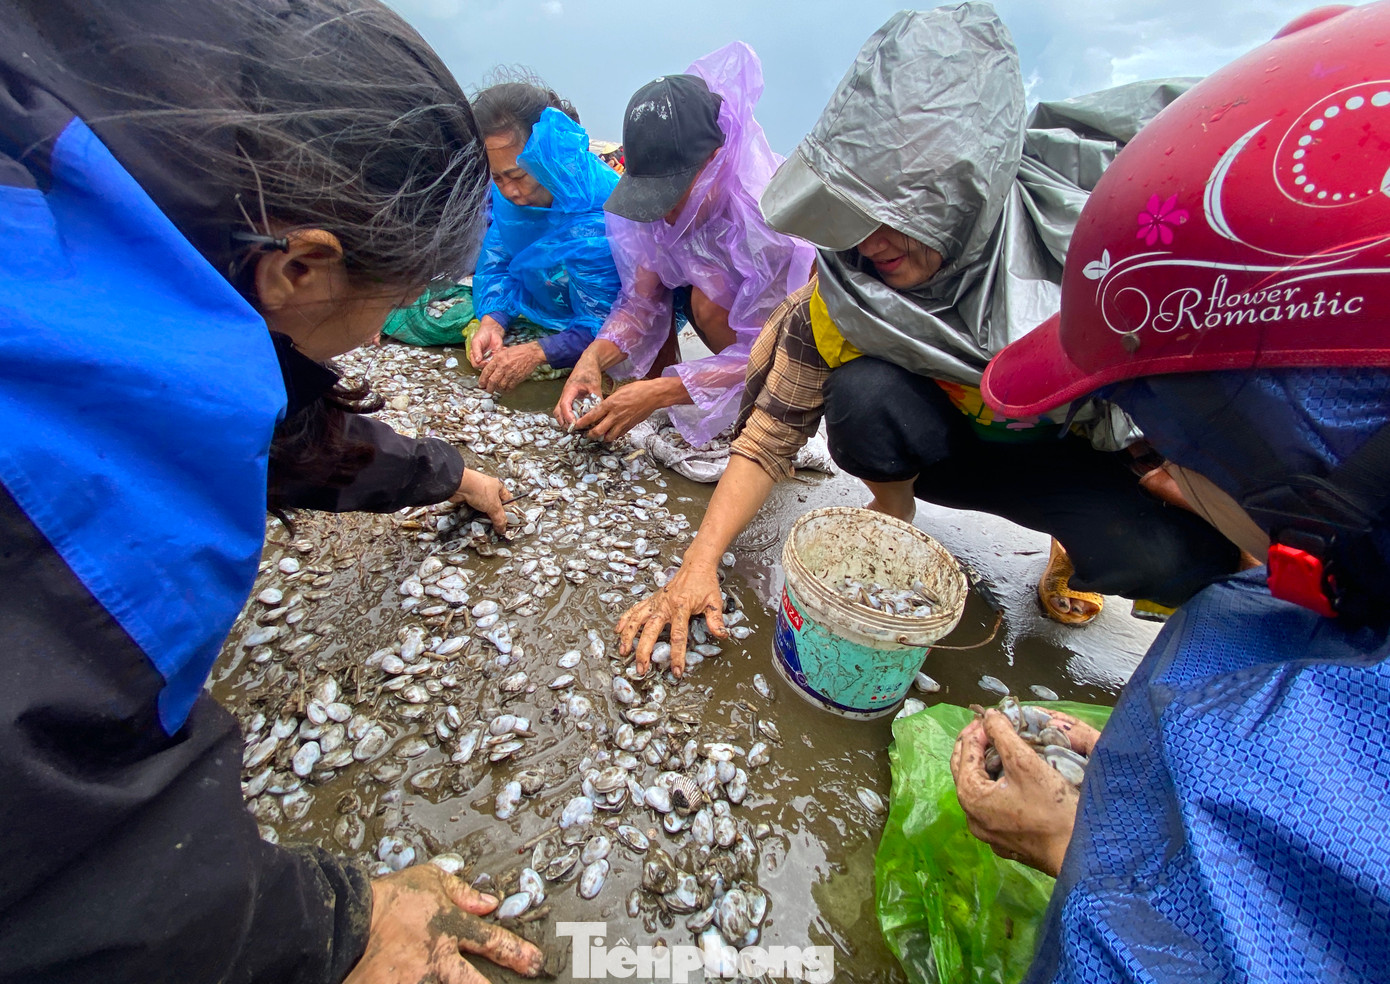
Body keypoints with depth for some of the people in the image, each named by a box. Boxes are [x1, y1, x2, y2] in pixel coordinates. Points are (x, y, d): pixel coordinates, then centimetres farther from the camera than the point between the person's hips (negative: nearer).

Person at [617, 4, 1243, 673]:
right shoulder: (839, 294, -23)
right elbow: (769, 436, -18)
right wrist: (699, 564, -26)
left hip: (1071, 454, 1)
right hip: (938, 444, 0)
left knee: (1184, 554, -28)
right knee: (865, 389, -32)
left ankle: (1075, 548, 7)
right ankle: (892, 511, -3)